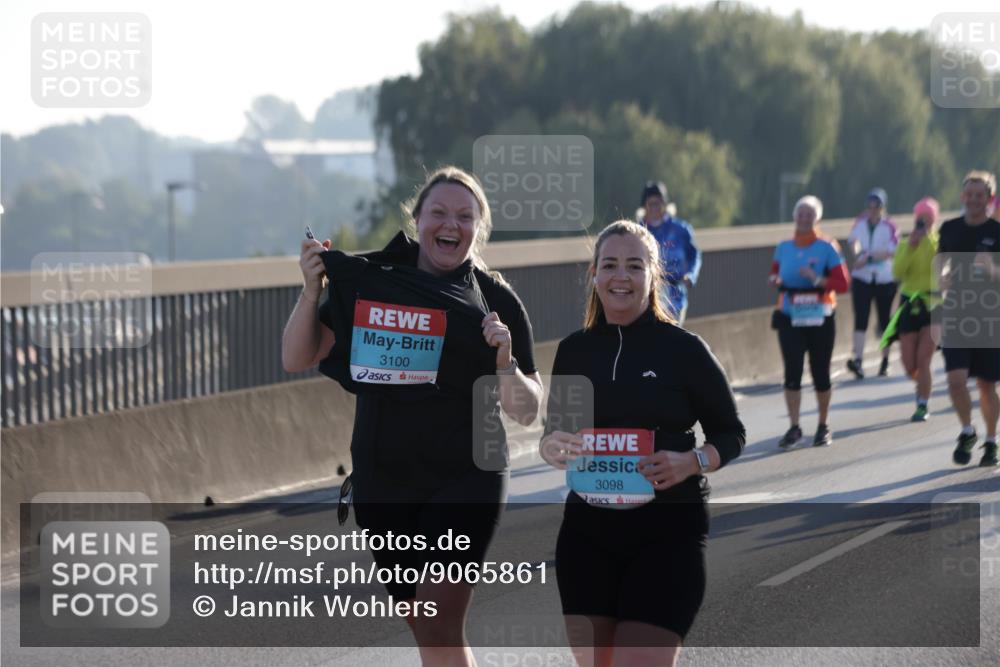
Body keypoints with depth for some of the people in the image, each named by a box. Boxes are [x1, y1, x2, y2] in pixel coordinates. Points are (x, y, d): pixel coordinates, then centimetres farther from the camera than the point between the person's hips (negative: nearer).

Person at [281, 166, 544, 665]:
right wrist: (311, 291, -15)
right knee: (422, 626, 15)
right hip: (381, 483, 3)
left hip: (464, 480, -3)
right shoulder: (371, 279, 0)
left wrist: (505, 360, -22)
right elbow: (296, 359, 0)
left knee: (439, 626, -16)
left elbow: (525, 412, -3)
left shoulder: (495, 301, -3)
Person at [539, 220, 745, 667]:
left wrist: (691, 462, -17)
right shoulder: (573, 350, 7)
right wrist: (548, 448, -7)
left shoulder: (684, 349, -3)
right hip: (587, 530, 4)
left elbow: (731, 434, 3)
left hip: (668, 533, -4)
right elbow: (554, 432, 17)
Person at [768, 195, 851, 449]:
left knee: (820, 373, 6)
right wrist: (775, 279, -3)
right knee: (792, 372, -7)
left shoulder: (827, 248, -4)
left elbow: (842, 284, -8)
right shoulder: (784, 248, 6)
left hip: (820, 319, -2)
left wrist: (816, 279, -21)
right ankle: (794, 428, -4)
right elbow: (776, 274, 20)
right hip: (790, 318, 2)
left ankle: (823, 427, 20)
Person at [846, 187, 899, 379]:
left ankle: (885, 361, 21)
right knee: (861, 319, -11)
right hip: (861, 279, 2)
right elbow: (853, 239, -3)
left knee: (884, 319, 8)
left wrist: (868, 257, -22)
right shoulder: (860, 221, 5)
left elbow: (891, 251, -14)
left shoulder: (889, 226, -6)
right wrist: (858, 251, -23)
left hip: (884, 279, -2)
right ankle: (858, 360, -20)